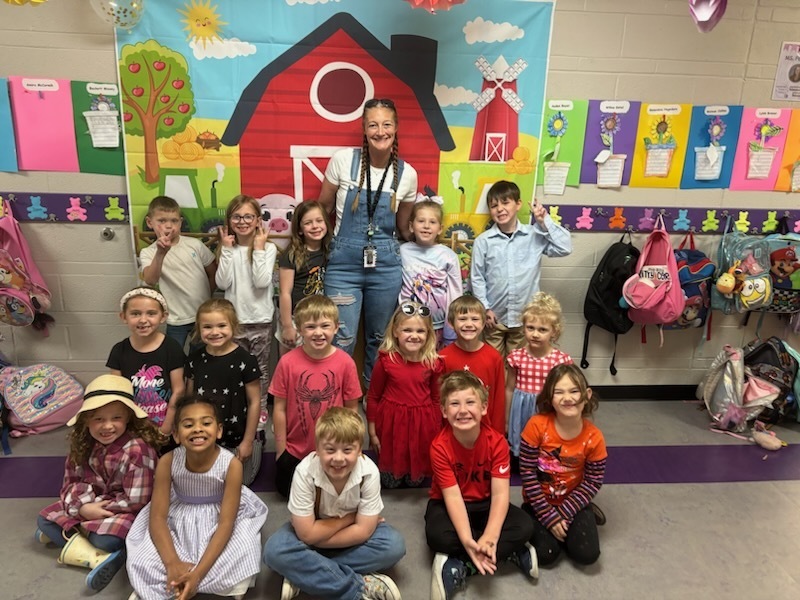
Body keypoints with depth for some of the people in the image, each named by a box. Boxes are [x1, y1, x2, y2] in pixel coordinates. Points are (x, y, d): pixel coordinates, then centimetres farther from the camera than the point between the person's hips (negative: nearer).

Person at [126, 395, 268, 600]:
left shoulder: (231, 465, -27)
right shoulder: (167, 462, -21)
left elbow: (226, 523, -25)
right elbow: (158, 516, -17)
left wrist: (198, 573, -32)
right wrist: (173, 563, -30)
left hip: (216, 521, -1)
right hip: (178, 520, 1)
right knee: (145, 561, -20)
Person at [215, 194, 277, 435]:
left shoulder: (268, 248, -6)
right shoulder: (227, 248, 1)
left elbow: (261, 282, -19)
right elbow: (222, 283, -11)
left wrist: (259, 248, -17)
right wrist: (227, 249, -13)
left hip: (260, 320, -2)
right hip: (234, 320, 2)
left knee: (260, 368, 10)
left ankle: (260, 409, 27)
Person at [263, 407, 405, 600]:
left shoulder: (369, 472, -28)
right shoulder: (305, 472, -30)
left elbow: (363, 531, -24)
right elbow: (307, 534, -25)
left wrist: (317, 541, -24)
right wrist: (350, 516, -21)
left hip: (353, 534, 1)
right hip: (312, 527, -1)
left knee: (394, 545, -26)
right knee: (275, 551, -29)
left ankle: (303, 576, -21)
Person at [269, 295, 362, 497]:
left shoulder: (345, 362, -16)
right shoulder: (288, 362, -16)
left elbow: (352, 408, -7)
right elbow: (279, 408, -8)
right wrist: (281, 449, -3)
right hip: (295, 450, 0)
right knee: (286, 489, 18)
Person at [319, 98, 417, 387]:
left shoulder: (407, 174, -1)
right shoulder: (343, 160, -6)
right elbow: (323, 208, 5)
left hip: (386, 266, 2)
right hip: (344, 264, -2)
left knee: (379, 338, 15)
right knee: (342, 340, -2)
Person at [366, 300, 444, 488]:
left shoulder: (434, 363, -8)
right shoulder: (386, 361, -13)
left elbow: (436, 399, 3)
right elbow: (373, 397, -3)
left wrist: (437, 433, 9)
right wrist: (372, 432, 1)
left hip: (422, 424, 1)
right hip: (391, 422, -1)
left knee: (416, 479, 19)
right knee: (390, 482, 15)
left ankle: (415, 482, 50)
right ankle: (394, 477, 47)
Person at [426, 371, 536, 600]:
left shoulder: (497, 442, -20)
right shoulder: (440, 446, -25)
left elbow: (500, 494, -23)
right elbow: (453, 497, -27)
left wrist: (489, 537, -37)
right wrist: (468, 542, -39)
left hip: (484, 504, 2)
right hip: (447, 504, -2)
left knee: (524, 527, -22)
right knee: (437, 536, -34)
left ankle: (459, 568, -21)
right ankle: (512, 553, -18)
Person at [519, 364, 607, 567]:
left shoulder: (593, 437, -17)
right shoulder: (537, 425, -23)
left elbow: (593, 483, -9)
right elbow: (528, 474, -18)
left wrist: (563, 514, -16)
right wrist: (549, 516, -16)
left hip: (573, 502, 1)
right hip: (539, 502, -1)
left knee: (587, 554, -13)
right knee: (545, 554, -15)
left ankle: (581, 520, 16)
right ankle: (544, 526, 16)